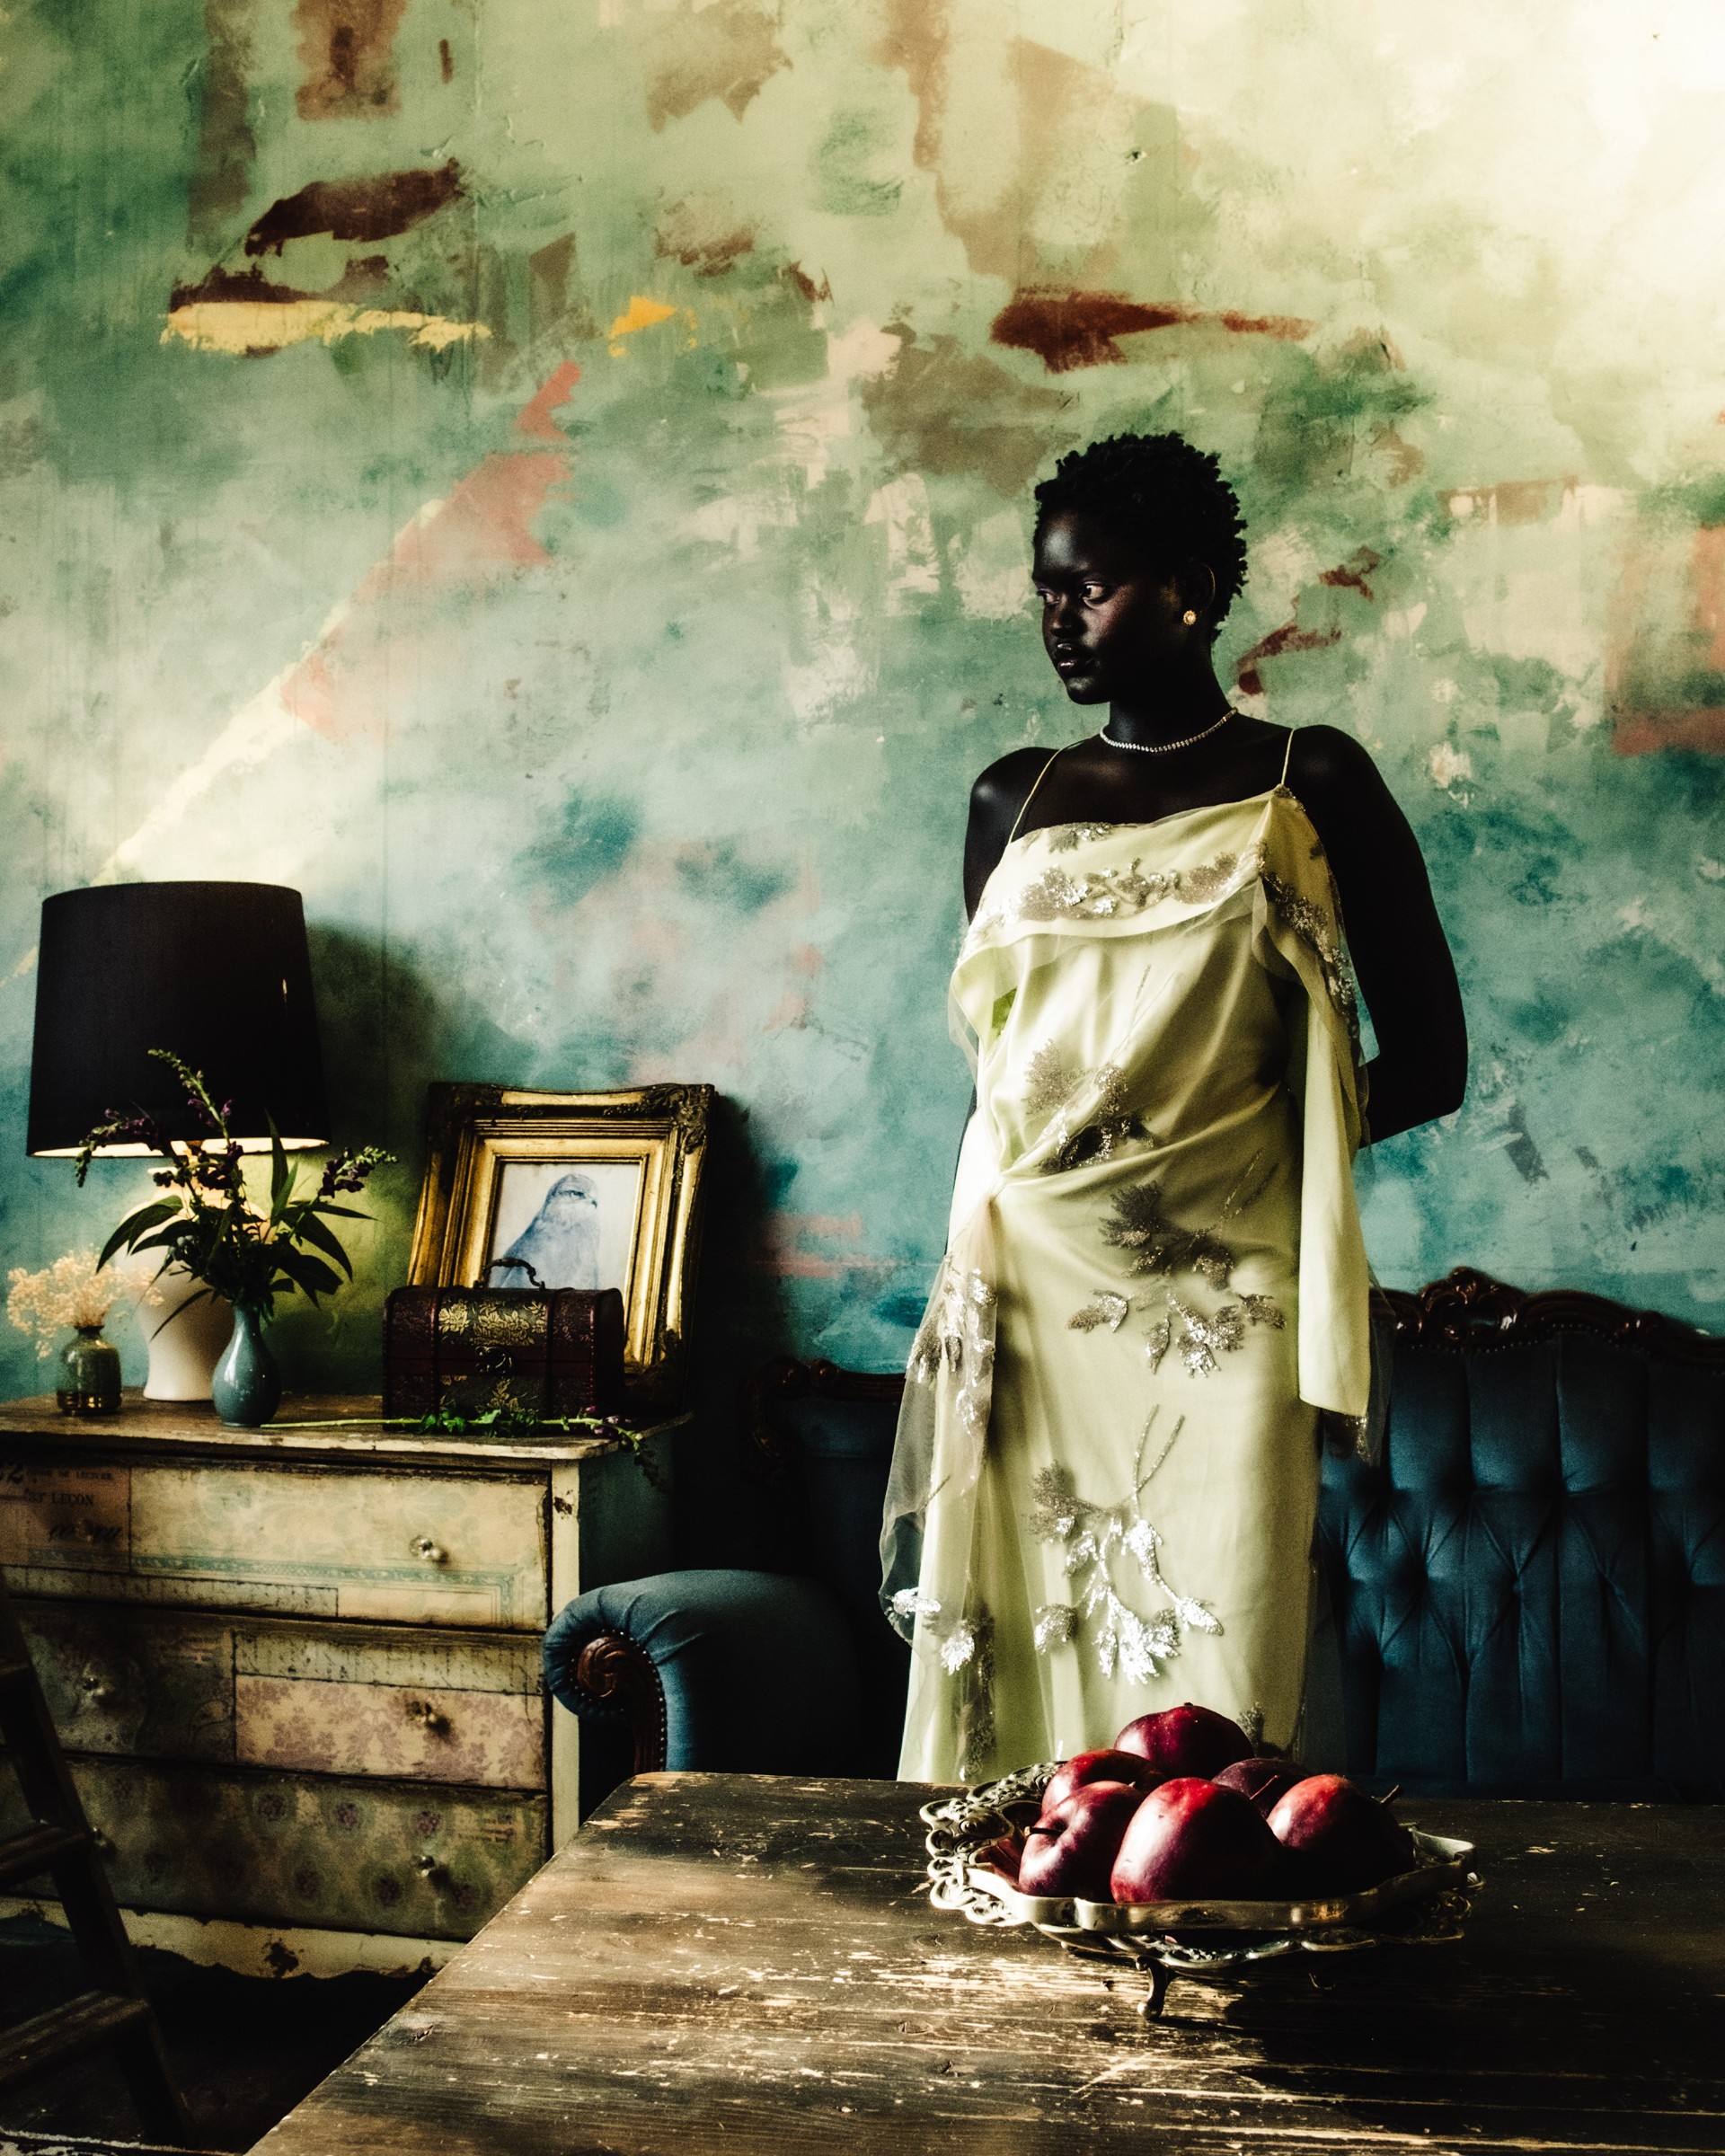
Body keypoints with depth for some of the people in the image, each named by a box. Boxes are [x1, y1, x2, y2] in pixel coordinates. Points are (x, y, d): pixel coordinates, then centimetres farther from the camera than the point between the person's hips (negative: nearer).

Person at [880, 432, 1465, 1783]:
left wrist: (1227, 1147, -7)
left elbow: (1429, 1062, 2)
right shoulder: (1013, 802, 12)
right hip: (1027, 1302, 3)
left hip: (1216, 1314, -3)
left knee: (1207, 1712, -2)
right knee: (1008, 1687, 4)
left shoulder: (1312, 784, 2)